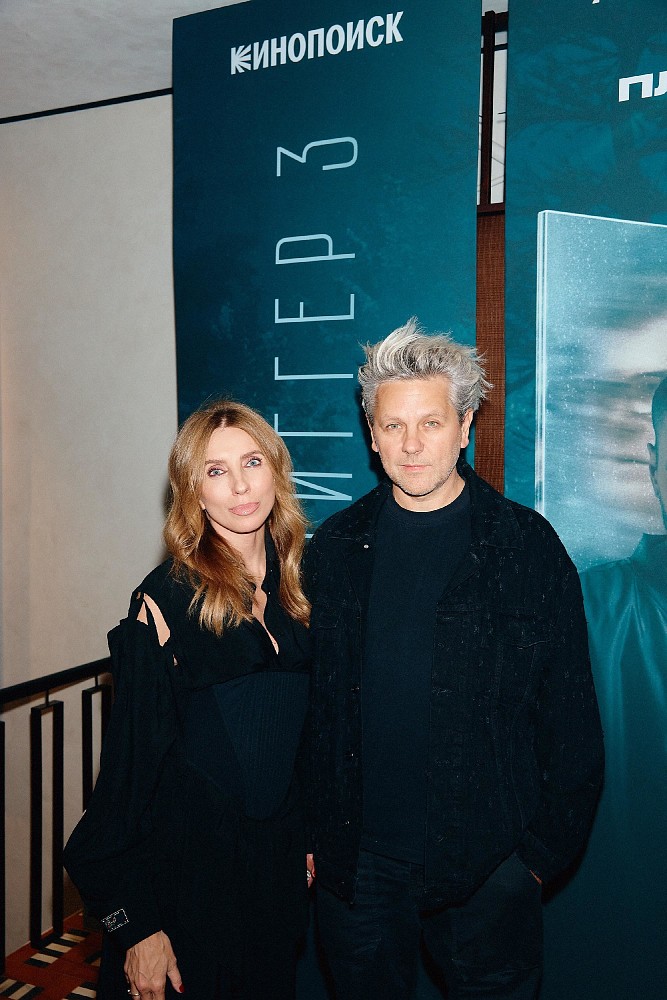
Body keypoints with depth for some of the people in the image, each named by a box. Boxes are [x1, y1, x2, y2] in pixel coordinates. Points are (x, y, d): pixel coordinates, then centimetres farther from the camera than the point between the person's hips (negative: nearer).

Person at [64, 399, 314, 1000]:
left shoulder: (293, 582, -1)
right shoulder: (168, 598, -17)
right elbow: (134, 758, -15)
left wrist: (309, 838, 10)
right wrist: (135, 925, -13)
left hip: (277, 857, 5)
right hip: (190, 864, -5)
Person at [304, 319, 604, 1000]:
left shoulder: (527, 546, -8)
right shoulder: (337, 547, 0)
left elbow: (569, 715, -5)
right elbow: (315, 701, 4)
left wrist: (548, 846, -5)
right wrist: (315, 834, 4)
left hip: (487, 863, -2)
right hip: (356, 858, 3)